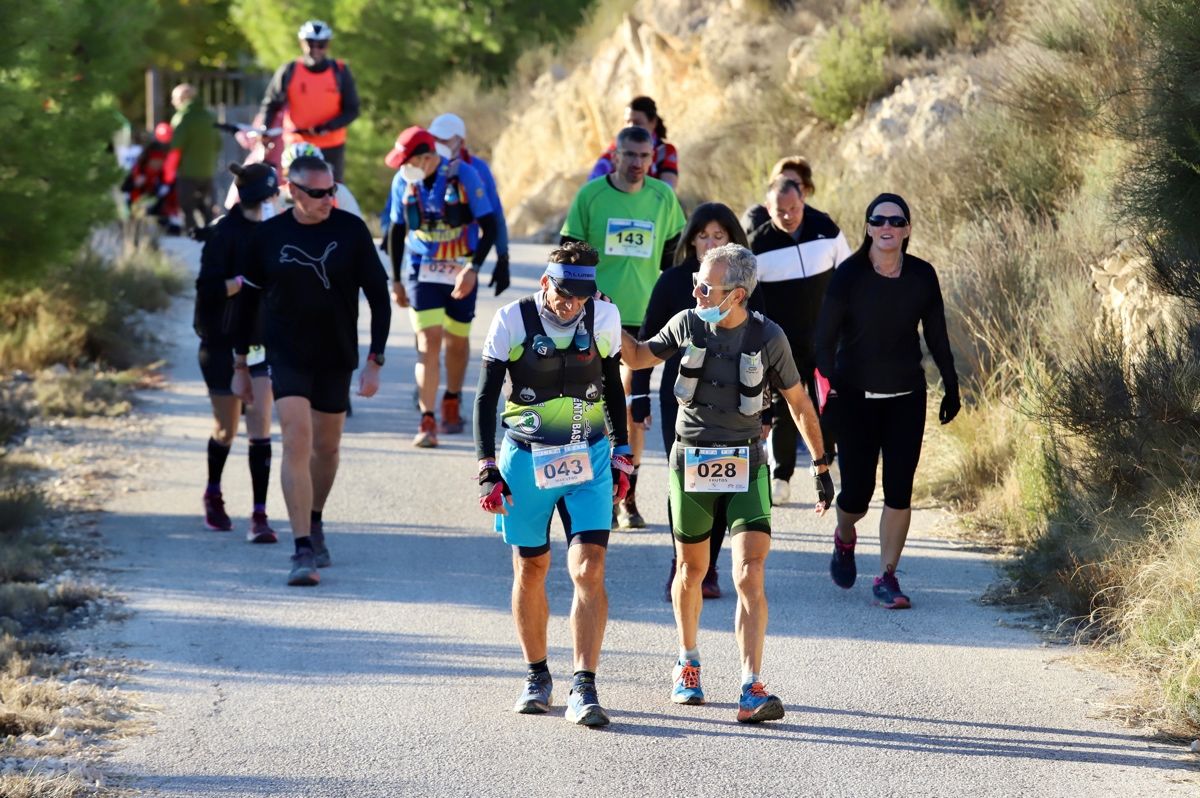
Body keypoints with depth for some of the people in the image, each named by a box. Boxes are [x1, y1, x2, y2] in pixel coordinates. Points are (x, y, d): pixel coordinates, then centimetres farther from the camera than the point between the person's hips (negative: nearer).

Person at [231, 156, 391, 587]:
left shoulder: (352, 231, -6)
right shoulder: (269, 236, -5)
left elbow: (379, 296, -1)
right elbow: (247, 299, 6)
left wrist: (374, 361, -7)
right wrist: (240, 364, 7)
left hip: (336, 358, 2)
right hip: (286, 355, -2)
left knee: (326, 447, 13)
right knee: (296, 441, -15)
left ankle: (315, 523, 40)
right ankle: (303, 551, -17)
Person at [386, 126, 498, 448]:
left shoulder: (464, 176, -15)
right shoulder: (403, 181, -5)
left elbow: (489, 226, -11)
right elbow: (397, 231, 8)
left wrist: (473, 268, -21)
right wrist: (396, 280, 10)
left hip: (460, 272, -1)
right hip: (422, 270, 1)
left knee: (457, 340, 13)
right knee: (429, 341, -12)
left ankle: (452, 402, 37)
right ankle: (427, 421, -14)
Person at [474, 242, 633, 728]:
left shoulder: (604, 319, -3)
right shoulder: (512, 321, -10)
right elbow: (486, 399, -4)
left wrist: (621, 459, 14)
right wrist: (488, 472, -9)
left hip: (588, 460, 1)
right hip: (526, 462, 0)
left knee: (589, 571, -12)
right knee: (530, 573, 10)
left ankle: (584, 689, -14)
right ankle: (537, 678, 27)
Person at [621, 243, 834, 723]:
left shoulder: (768, 338, -9)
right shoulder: (687, 325, -3)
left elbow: (799, 402, 3)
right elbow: (637, 357, 14)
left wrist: (821, 466, 7)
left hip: (745, 466, -2)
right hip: (691, 462, 2)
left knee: (750, 576, -15)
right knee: (692, 570, 16)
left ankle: (752, 692, -19)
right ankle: (687, 665, 40)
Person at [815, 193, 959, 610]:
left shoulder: (922, 276, 0)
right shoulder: (849, 275, -8)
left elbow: (936, 336, 11)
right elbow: (825, 336, -7)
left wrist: (951, 386, 11)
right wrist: (827, 384, -18)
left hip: (906, 398, 2)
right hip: (856, 398, -2)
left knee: (899, 492, -4)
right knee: (856, 492, 0)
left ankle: (887, 578, 5)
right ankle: (844, 539, 34)